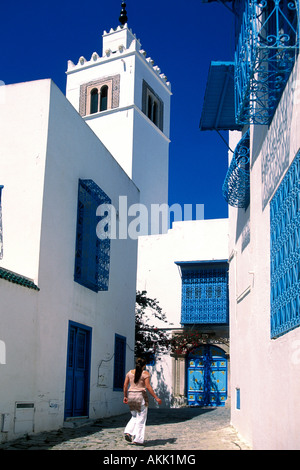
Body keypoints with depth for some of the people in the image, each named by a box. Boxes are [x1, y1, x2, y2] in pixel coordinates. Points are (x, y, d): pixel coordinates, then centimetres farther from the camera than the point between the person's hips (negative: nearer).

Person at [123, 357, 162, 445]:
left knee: (134, 417, 20)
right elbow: (148, 387, -13)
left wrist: (125, 396, 19)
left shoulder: (130, 373, 7)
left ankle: (128, 432, 1)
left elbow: (125, 386, 8)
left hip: (131, 395, 5)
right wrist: (156, 398, -9)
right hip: (141, 396, -5)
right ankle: (137, 440, 0)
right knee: (141, 419, 2)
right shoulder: (145, 373, -7)